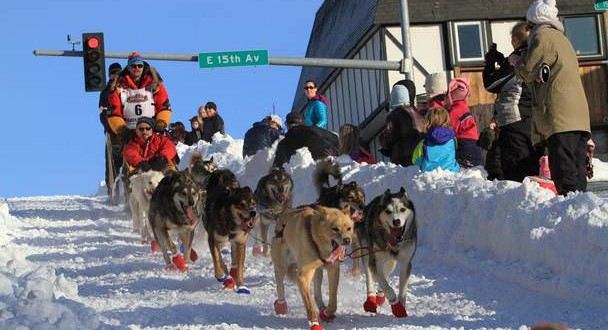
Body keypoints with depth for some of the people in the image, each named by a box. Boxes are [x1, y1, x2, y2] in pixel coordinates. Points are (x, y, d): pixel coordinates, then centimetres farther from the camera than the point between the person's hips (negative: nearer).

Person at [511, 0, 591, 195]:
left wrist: (517, 62, 18)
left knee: (564, 173, -15)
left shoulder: (542, 36, -1)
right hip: (579, 116, 9)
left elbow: (528, 72, -2)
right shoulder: (561, 38, 27)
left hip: (559, 115, -9)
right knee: (577, 173, 6)